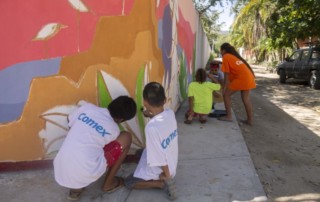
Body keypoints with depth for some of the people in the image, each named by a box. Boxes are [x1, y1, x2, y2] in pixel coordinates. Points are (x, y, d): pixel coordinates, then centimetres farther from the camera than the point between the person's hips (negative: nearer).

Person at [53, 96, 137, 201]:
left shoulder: (87, 107, 6)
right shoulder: (113, 130, -1)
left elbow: (70, 122, 25)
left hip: (59, 173, 5)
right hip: (84, 175, -5)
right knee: (126, 137, 5)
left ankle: (75, 189, 23)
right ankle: (108, 184, 19)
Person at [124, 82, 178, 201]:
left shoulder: (151, 127, -34)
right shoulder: (171, 113, -14)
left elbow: (159, 157, -26)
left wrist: (167, 174, -12)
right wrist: (151, 115, 15)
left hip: (160, 171, -7)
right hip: (172, 166, 8)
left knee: (128, 182, 11)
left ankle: (162, 183, -4)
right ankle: (165, 180, 14)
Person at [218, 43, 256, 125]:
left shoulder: (226, 57, -1)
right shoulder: (234, 55, 24)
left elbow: (226, 74, -4)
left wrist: (224, 88, 1)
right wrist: (227, 85, 21)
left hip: (241, 78, -9)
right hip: (249, 77, 9)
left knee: (226, 94, 3)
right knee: (245, 98, 16)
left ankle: (229, 116, 5)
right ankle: (249, 120, 20)